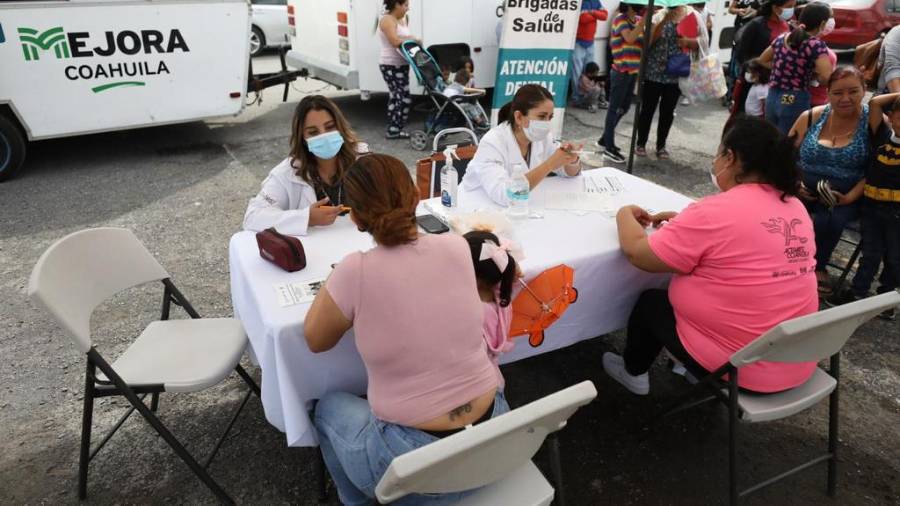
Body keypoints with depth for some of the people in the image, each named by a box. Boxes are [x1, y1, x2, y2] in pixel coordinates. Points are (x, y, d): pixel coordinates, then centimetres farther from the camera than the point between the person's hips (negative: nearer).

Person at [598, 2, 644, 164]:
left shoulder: (638, 20, 11)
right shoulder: (620, 19, -9)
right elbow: (630, 38, -25)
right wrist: (644, 20, -23)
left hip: (633, 71, 8)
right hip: (621, 71, -8)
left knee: (624, 107, 14)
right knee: (615, 108, -2)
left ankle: (605, 139, 27)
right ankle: (609, 147, 3)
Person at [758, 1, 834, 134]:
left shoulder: (781, 38, 7)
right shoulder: (816, 44, -11)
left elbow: (763, 60, 22)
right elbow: (826, 77, -21)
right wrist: (811, 74, 0)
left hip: (772, 98, 6)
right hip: (796, 102, -6)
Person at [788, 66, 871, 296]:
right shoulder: (811, 117, 6)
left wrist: (849, 197, -16)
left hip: (847, 198, -2)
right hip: (804, 193, 2)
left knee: (830, 221, -34)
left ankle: (817, 266, -4)